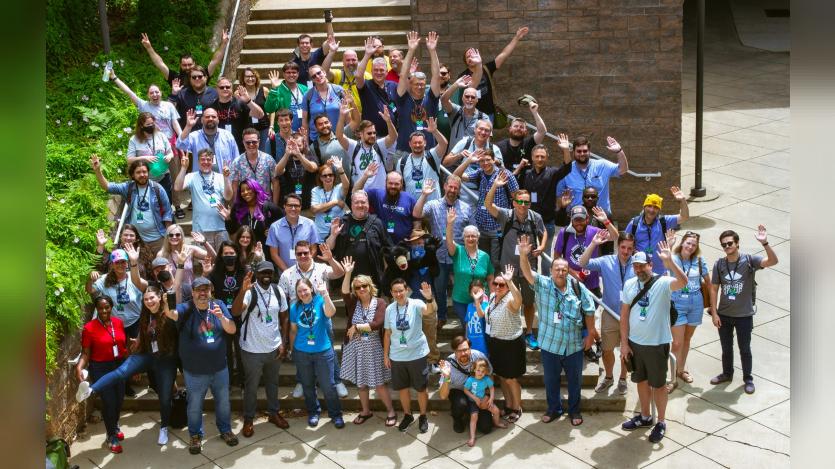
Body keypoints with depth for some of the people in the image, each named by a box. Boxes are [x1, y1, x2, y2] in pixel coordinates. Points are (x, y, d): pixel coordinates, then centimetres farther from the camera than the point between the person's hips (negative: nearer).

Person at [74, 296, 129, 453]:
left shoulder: (118, 322, 0)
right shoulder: (89, 328, -14)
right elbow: (85, 352, -13)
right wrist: (79, 367, -30)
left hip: (120, 366, 5)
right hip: (100, 369, -5)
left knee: (119, 399, 14)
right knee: (109, 402, -4)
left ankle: (114, 427, 42)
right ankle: (111, 437, 14)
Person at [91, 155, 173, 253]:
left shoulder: (157, 188, -6)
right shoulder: (128, 188, -2)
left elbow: (167, 212, -2)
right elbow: (107, 186, -10)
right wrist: (97, 171, -25)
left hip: (157, 238, -2)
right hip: (136, 238, 2)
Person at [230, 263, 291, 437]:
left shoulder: (278, 292, -3)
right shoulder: (249, 292, -19)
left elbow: (284, 317, 7)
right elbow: (235, 312, -36)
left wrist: (284, 343, 1)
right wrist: (243, 290, -51)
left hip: (274, 348, 4)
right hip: (252, 350, -4)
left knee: (273, 383, 22)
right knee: (251, 387, 11)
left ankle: (274, 413, 39)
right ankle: (248, 420, 26)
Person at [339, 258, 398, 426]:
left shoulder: (379, 302, -9)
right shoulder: (353, 303, -1)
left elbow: (377, 324, -21)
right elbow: (344, 292, -23)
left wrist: (357, 327, -17)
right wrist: (347, 273, -35)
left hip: (373, 349, -3)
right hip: (356, 349, 3)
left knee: (379, 384, 2)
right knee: (361, 383, 15)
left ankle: (391, 412, 18)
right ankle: (365, 411, 33)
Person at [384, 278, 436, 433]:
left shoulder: (416, 304, -14)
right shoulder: (389, 309, -2)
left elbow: (430, 311, -36)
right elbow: (388, 334, 6)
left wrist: (429, 298, -57)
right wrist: (385, 354, 7)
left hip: (417, 355, -3)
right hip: (397, 356, 3)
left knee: (421, 388, 8)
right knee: (402, 388, 15)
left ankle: (423, 416, 26)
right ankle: (407, 415, 34)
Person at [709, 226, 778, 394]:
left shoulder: (749, 260, -11)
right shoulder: (719, 264, -3)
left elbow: (773, 261, -26)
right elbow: (714, 289, 2)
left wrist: (764, 243, -41)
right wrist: (714, 313, -2)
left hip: (744, 315, -3)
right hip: (724, 315, 3)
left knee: (745, 349, 9)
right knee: (726, 348, 18)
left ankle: (748, 378, 24)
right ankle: (727, 373, 36)